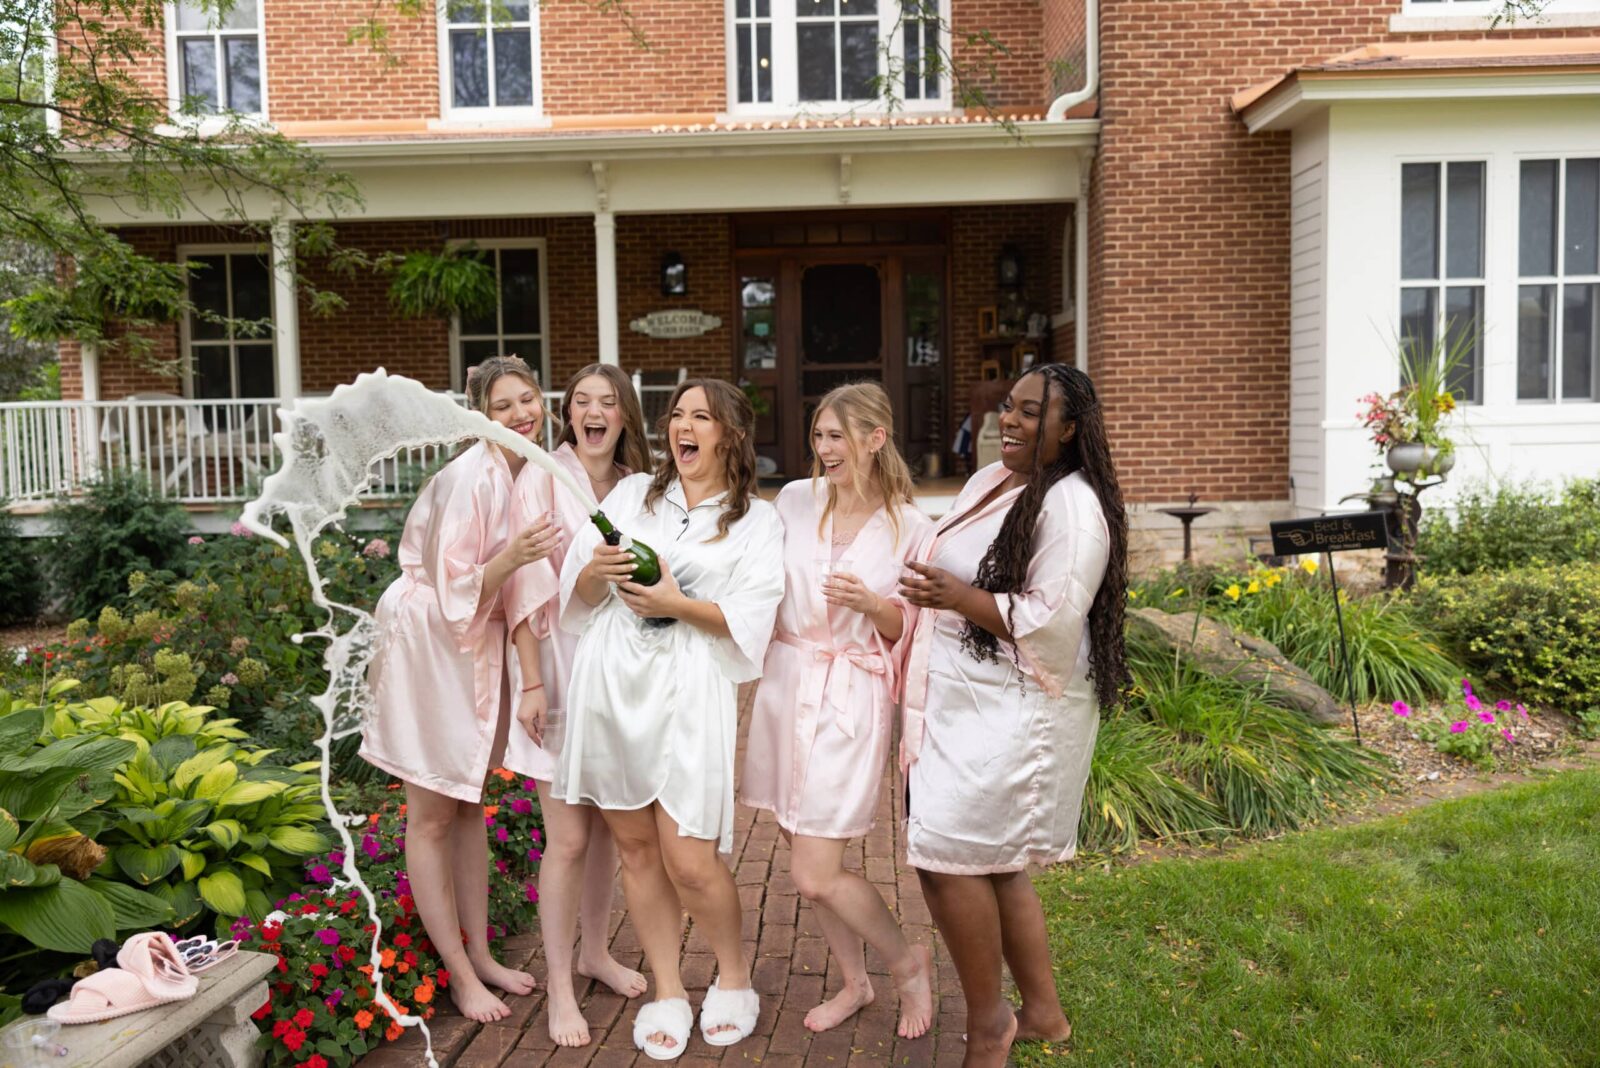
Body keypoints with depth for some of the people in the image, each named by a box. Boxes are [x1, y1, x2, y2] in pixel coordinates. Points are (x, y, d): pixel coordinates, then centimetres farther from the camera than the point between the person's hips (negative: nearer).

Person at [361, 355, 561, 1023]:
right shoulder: (470, 477, -23)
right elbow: (455, 590, -23)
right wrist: (512, 557, -37)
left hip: (483, 645, 8)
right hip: (431, 641, -8)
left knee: (471, 802, 16)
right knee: (432, 815, 4)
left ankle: (481, 954, 28)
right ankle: (459, 973, 15)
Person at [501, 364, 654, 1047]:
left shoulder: (635, 486, 6)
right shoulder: (543, 475, -9)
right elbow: (524, 584, -12)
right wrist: (531, 682, -15)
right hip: (560, 665, -5)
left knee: (607, 824, 16)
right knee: (568, 837, -1)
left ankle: (596, 951, 35)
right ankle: (560, 985, 15)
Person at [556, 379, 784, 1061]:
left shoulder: (757, 520, 9)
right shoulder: (631, 493, 16)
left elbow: (751, 619, -4)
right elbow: (575, 589, 10)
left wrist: (679, 605, -15)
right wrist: (596, 570, -10)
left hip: (687, 691, -3)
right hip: (610, 682, 3)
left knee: (689, 862, -6)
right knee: (635, 848, 8)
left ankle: (733, 977, 22)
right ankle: (667, 993, 24)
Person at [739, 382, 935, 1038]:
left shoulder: (910, 528, -5)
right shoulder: (795, 499, 3)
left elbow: (908, 631, -1)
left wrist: (871, 604, -19)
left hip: (852, 699, -4)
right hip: (785, 686, 4)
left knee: (815, 875, -5)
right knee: (808, 859, 12)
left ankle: (908, 963, 22)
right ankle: (854, 982, 35)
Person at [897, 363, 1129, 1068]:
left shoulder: (1072, 505, -15)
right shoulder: (986, 483, 13)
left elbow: (1050, 622, -22)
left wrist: (958, 596, -22)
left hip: (1015, 714, -9)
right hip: (967, 708, 9)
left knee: (949, 859, -6)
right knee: (991, 865, 15)